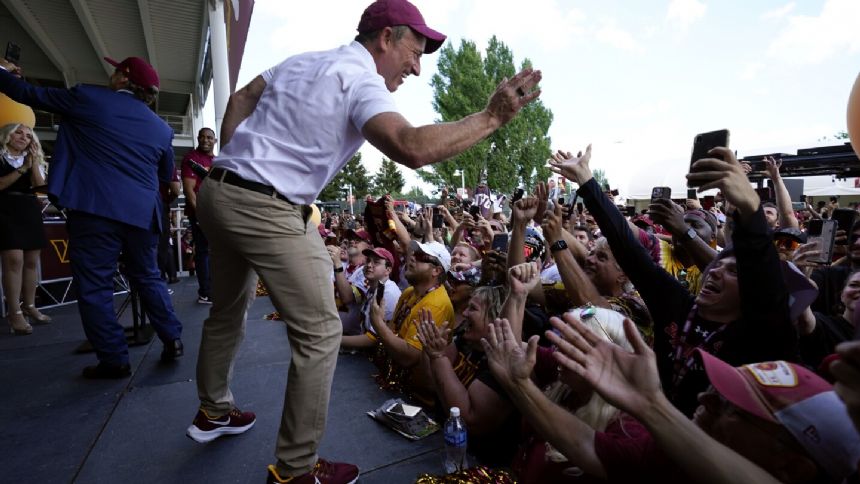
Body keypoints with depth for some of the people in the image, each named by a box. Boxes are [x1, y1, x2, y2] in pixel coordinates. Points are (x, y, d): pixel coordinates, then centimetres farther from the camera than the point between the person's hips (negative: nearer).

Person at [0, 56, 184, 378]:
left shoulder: (88, 97, 4)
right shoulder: (161, 127, 13)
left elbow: (30, 95, 16)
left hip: (95, 209, -4)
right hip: (142, 212, 4)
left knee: (94, 286, 3)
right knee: (148, 277, 17)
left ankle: (115, 360, 7)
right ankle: (172, 339, 17)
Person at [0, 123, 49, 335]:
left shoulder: (32, 160, 17)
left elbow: (40, 187, 4)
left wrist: (34, 163, -5)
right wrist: (22, 168, -11)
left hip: (31, 211, 5)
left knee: (31, 261, 5)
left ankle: (29, 306, 15)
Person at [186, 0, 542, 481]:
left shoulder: (303, 60, 15)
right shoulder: (361, 82, -12)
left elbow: (240, 99, 19)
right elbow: (412, 148, -29)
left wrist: (228, 166, 19)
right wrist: (491, 118, -20)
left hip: (218, 193, 10)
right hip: (267, 212, -10)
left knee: (228, 311, 24)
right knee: (320, 333, -2)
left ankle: (214, 410, 47)